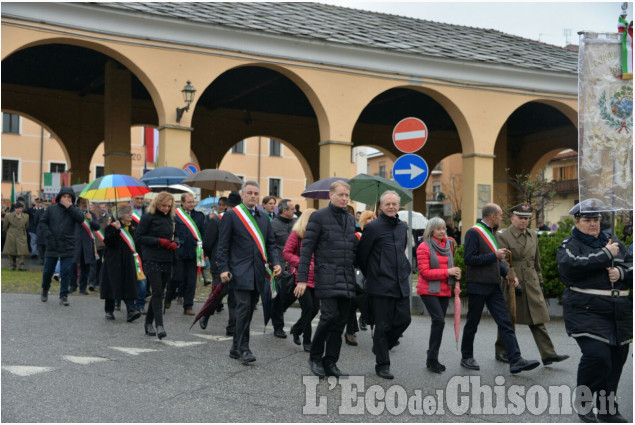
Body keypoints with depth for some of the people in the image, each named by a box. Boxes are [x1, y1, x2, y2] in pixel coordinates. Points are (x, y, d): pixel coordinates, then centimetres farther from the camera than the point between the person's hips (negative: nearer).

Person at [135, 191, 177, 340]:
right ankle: (159, 326, -18)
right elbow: (138, 238, -7)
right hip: (152, 260, -6)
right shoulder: (148, 217, -4)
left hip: (167, 261, 6)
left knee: (158, 293, 10)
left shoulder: (169, 218, 15)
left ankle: (148, 323, 21)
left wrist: (175, 243, 2)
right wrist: (158, 241, -14)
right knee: (157, 292, -14)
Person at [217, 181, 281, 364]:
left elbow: (271, 244, 18)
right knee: (244, 307, -14)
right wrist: (223, 269, -10)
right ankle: (243, 348, -9)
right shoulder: (231, 216, 0)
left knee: (248, 310, 9)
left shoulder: (264, 218, 16)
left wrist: (276, 262, 1)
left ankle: (236, 348, 18)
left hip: (258, 272, 6)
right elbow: (223, 244, -2)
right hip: (240, 271, -6)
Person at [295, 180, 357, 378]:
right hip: (327, 277, -6)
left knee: (341, 321, 5)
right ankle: (315, 357, 5)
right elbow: (307, 248, -5)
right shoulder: (318, 217, -2)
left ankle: (330, 363, 14)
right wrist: (302, 278, -10)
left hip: (347, 279, 6)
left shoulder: (351, 219, 16)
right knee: (330, 316, -14)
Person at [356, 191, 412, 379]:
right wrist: (371, 274, 7)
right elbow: (361, 255, -2)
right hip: (381, 285, -6)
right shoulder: (373, 227, -7)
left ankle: (381, 346, 29)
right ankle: (382, 365, 12)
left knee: (403, 319, 5)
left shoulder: (403, 227, 12)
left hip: (401, 284, 6)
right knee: (383, 325, 0)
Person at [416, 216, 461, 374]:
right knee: (439, 320, -17)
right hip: (429, 290, -6)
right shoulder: (424, 247, -8)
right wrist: (447, 272, -18)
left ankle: (432, 359, 17)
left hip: (445, 290, 6)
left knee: (438, 322, 8)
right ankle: (432, 359, -9)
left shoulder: (449, 245, 11)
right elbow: (425, 272, -14)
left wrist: (456, 275, 2)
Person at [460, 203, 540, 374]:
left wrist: (507, 274, 8)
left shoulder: (492, 232, 16)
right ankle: (466, 357, 20)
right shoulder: (474, 233, -11)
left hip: (493, 286, 8)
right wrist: (494, 255, -17)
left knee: (505, 323, 0)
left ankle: (516, 360, -4)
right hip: (478, 286, -8)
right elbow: (469, 259, -19)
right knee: (472, 323, 5)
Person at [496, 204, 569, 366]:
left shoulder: (533, 236, 12)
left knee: (538, 320, 0)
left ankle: (548, 354, -2)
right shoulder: (503, 237, -7)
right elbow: (503, 263, -12)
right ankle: (500, 352, 20)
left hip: (532, 284, 5)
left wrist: (540, 281, 17)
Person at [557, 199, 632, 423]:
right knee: (597, 355, -19)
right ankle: (582, 403, 3)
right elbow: (571, 266, -20)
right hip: (587, 311, -6)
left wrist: (621, 272, -9)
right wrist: (606, 255, -15)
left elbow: (631, 266, 14)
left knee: (616, 359, 8)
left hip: (619, 313, 6)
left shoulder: (613, 243, 18)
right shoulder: (570, 245, 1)